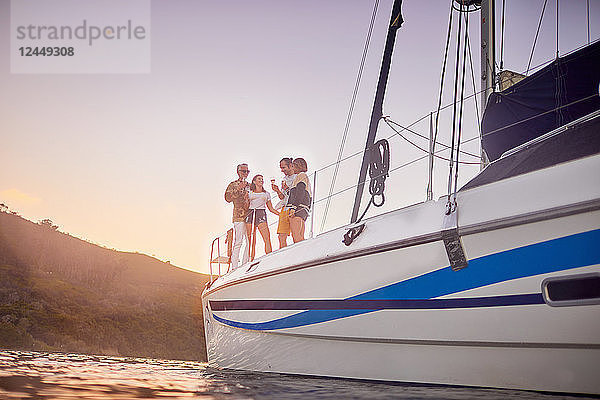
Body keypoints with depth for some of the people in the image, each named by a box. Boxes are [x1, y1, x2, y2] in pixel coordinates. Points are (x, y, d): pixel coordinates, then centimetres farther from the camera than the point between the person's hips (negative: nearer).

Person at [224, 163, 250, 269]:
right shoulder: (233, 185, 6)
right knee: (238, 241, -11)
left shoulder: (249, 185, 22)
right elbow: (228, 198, -8)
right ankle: (234, 266, -9)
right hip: (239, 216, -6)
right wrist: (238, 189, -16)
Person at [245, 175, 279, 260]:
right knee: (251, 240, -8)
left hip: (261, 214, 1)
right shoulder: (249, 193, 17)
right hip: (250, 214, 0)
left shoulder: (266, 194, 21)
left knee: (267, 238, -17)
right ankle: (250, 260, -8)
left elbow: (271, 208, 20)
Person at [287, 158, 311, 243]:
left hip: (298, 207, -10)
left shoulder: (301, 175, 3)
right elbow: (309, 198, 27)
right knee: (300, 237, 0)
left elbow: (300, 192, -12)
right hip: (304, 210, 10)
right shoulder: (306, 178, 31)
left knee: (296, 235, -21)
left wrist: (293, 208, -20)